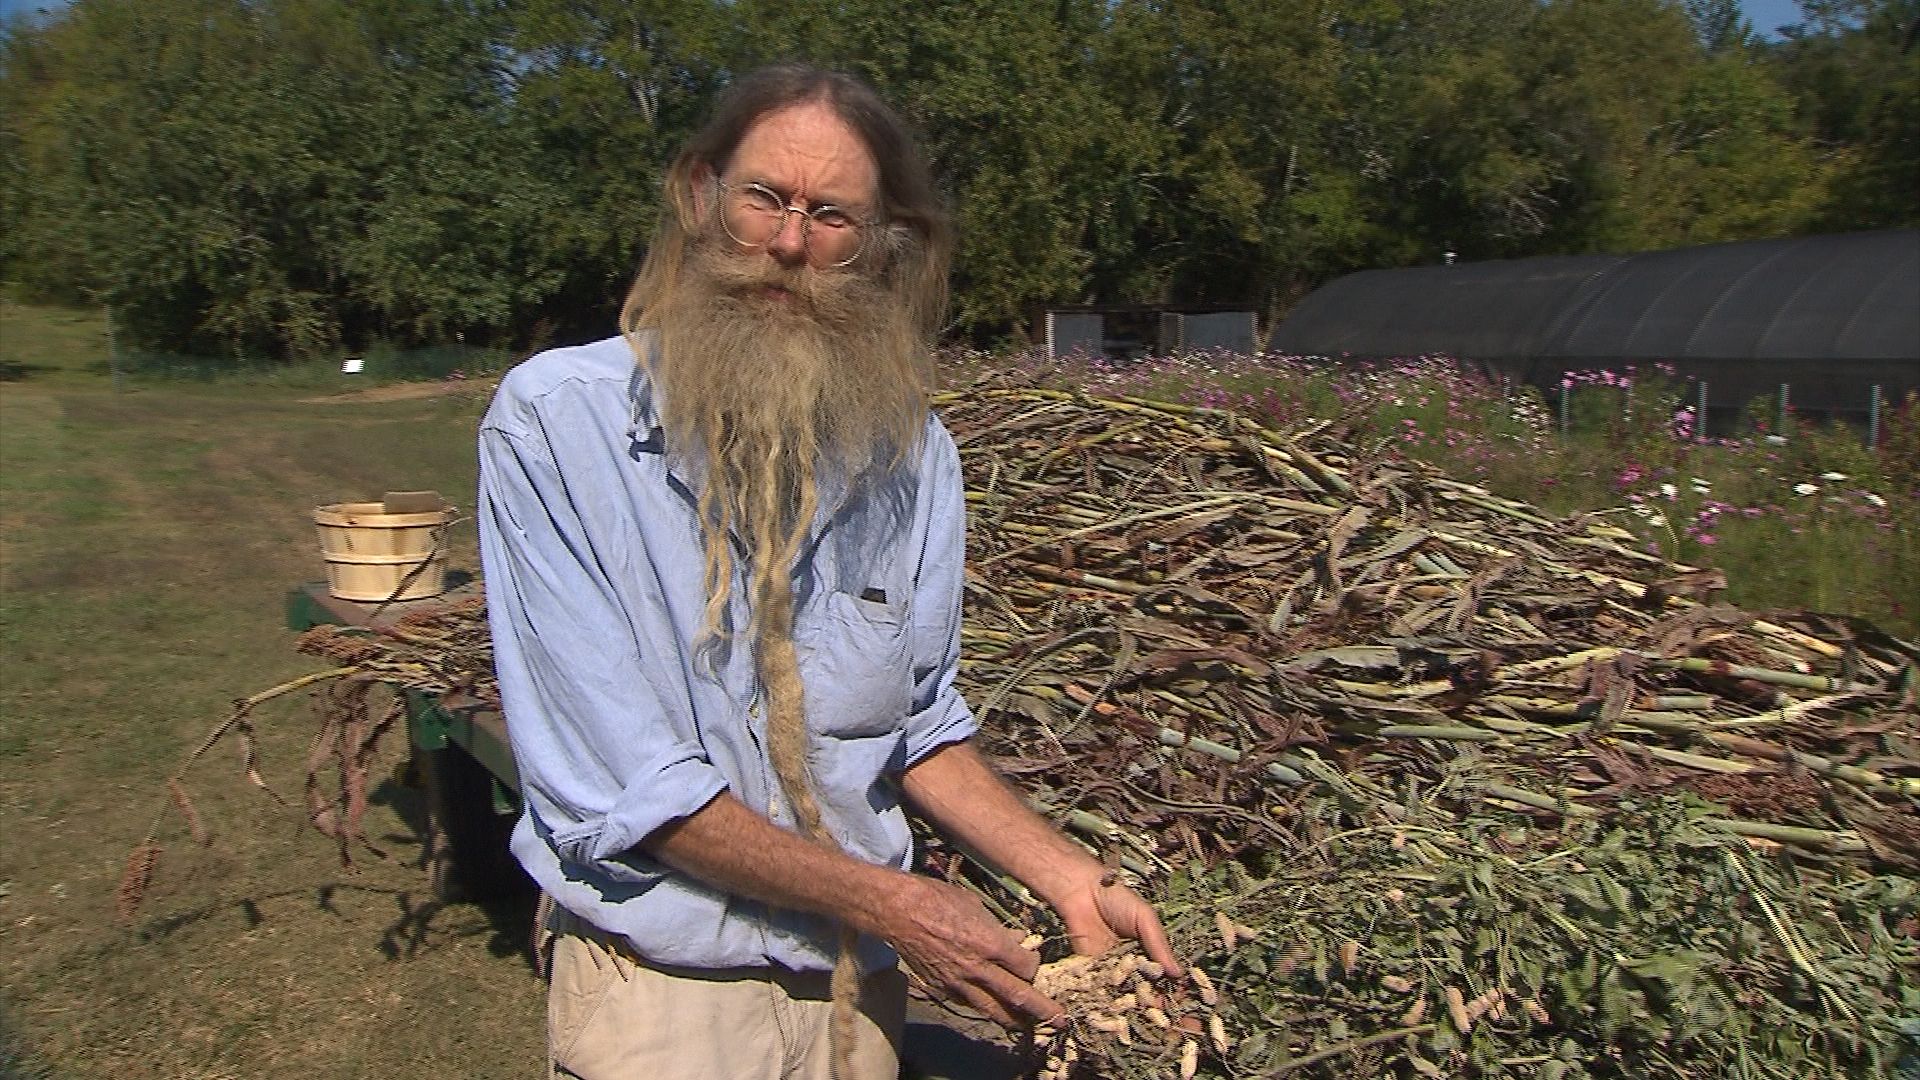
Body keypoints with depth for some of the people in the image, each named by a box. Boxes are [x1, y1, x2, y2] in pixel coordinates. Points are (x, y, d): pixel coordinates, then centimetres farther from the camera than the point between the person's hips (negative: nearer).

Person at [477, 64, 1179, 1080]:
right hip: (665, 989, -4)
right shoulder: (554, 419, -17)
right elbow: (619, 777, -20)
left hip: (859, 987, 5)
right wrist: (887, 901, -18)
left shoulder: (912, 453, -4)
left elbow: (917, 724, 5)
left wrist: (1071, 877, -7)